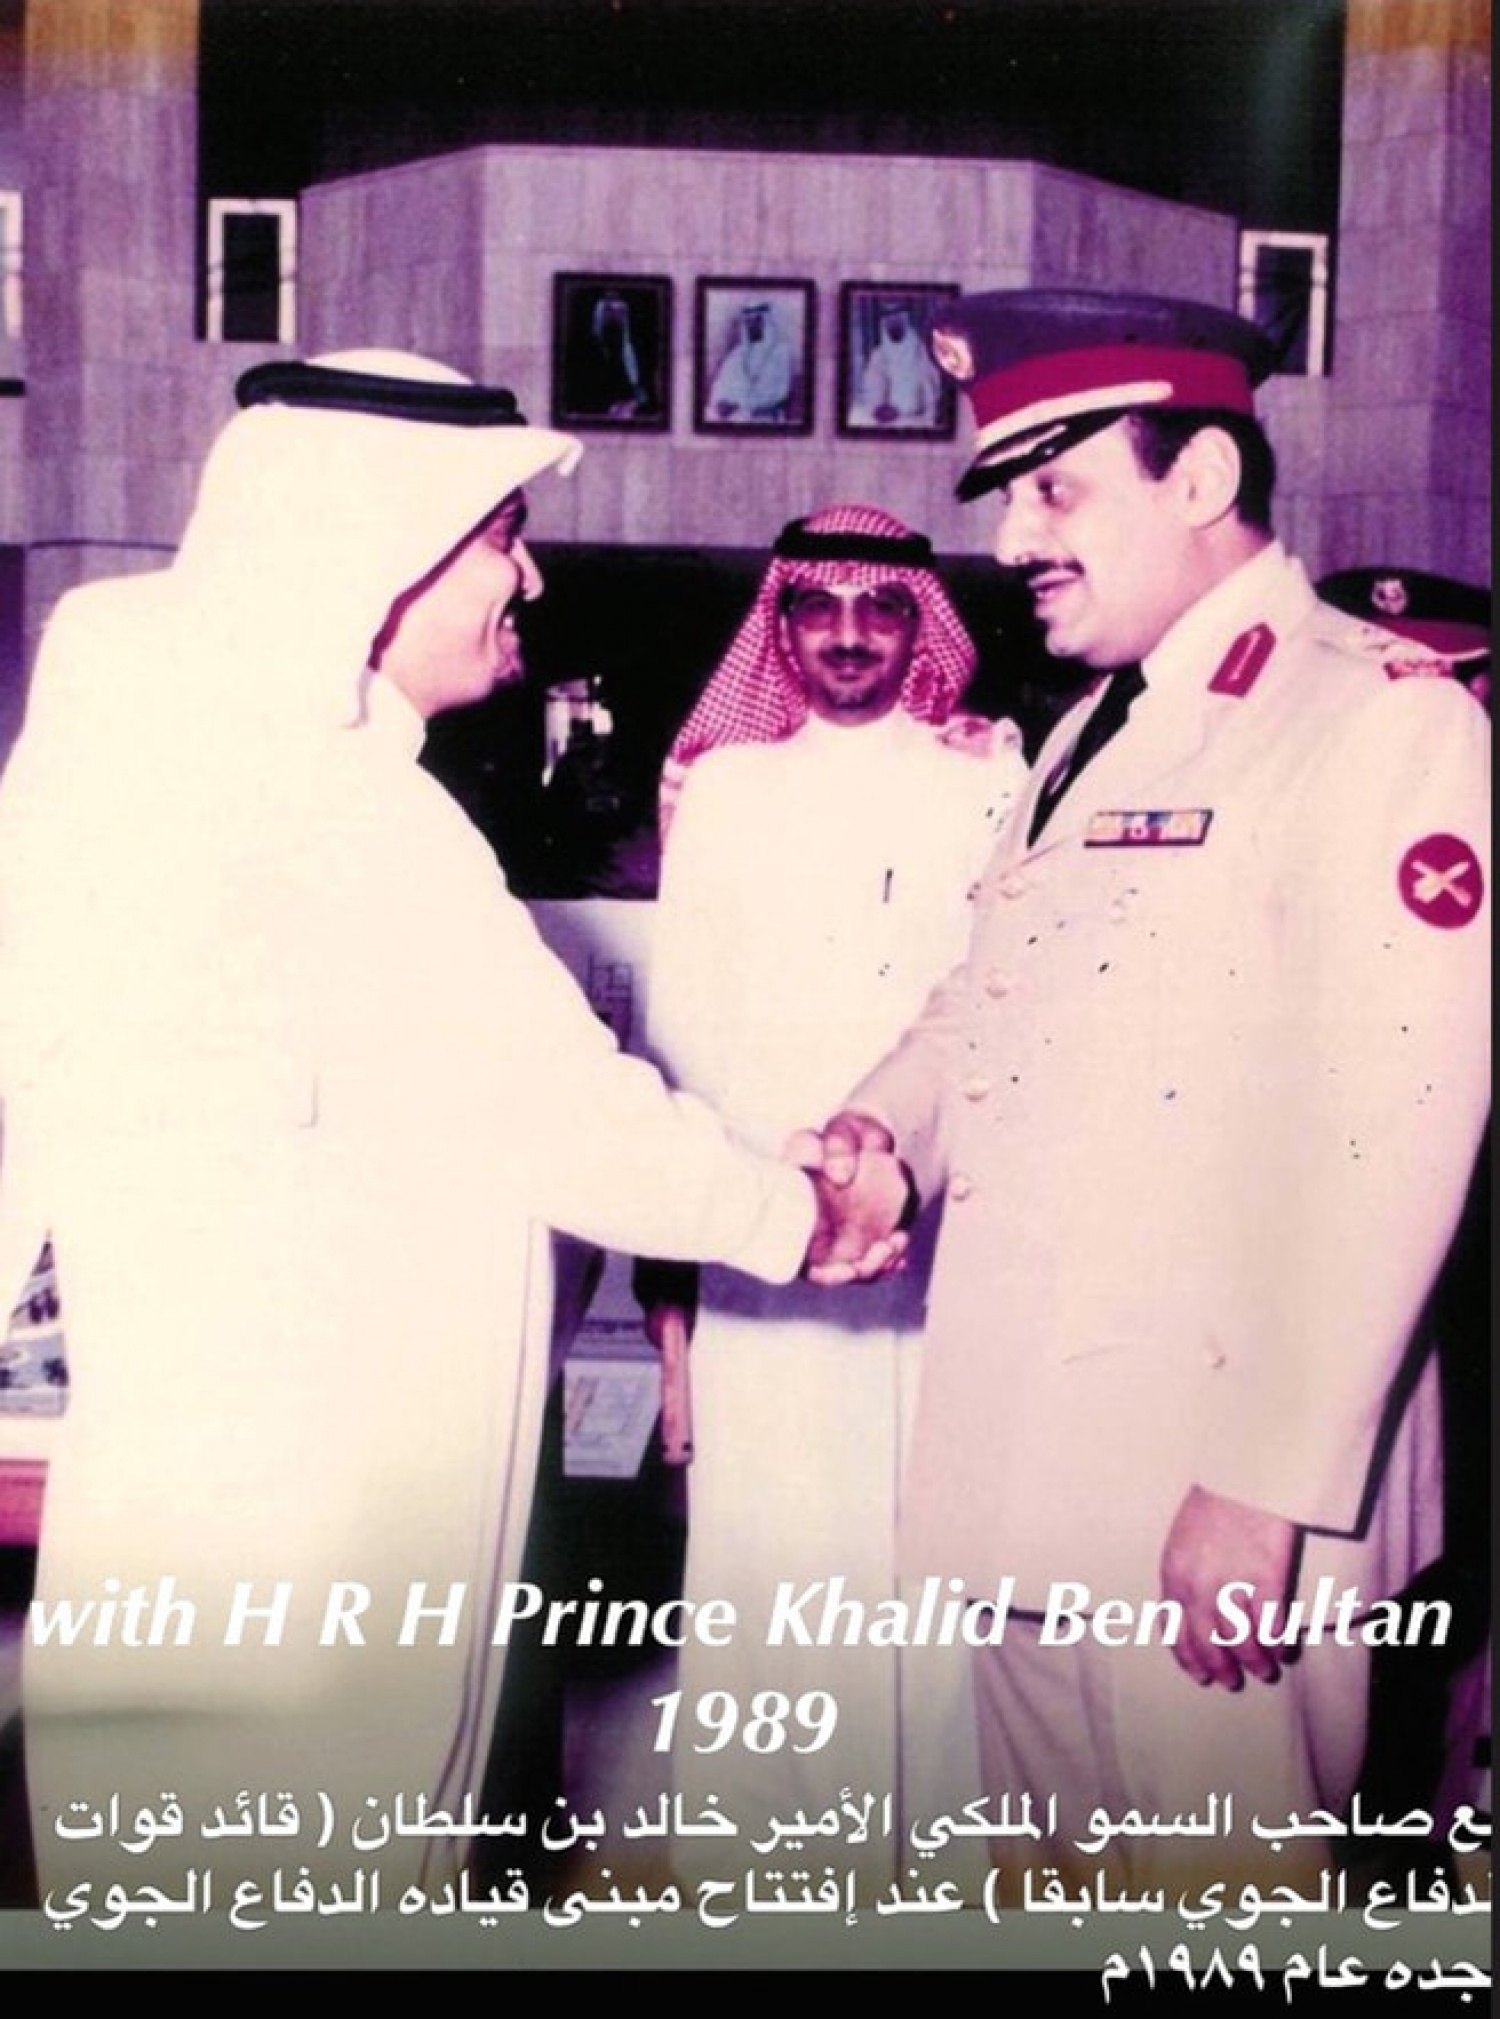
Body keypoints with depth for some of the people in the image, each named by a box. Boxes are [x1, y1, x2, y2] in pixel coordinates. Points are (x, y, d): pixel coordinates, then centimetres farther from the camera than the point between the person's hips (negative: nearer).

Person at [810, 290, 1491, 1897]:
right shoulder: (1090, 736, 16)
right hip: (1034, 1461, 8)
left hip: (1214, 1487, -8)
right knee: (1067, 1883, 21)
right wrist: (882, 1125, -3)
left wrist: (1269, 1484, -21)